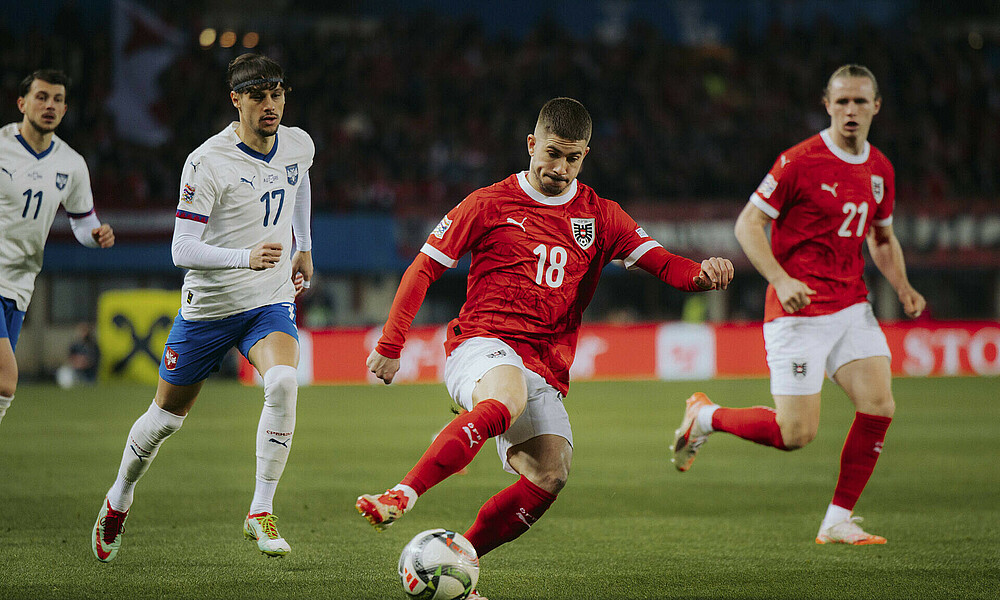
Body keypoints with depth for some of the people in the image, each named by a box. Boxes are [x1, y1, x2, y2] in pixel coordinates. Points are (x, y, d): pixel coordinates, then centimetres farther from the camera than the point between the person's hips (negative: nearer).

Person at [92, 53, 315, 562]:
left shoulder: (298, 145, -1)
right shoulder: (207, 163, -19)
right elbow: (182, 251, -22)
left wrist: (304, 248, 29)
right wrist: (245, 257, -37)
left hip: (271, 301, 2)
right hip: (208, 305, -2)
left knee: (282, 382, -28)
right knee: (167, 415, 11)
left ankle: (261, 512, -21)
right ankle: (118, 501, 39)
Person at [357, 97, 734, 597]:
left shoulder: (599, 217, 15)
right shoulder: (490, 205, 6)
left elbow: (661, 263, 9)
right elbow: (423, 269, 8)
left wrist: (700, 274, -15)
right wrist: (390, 345, 2)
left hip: (545, 367, 4)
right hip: (481, 345, -4)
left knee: (551, 473, -20)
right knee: (507, 398, -40)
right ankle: (400, 497, -50)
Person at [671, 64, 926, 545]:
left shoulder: (880, 169, 9)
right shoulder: (799, 161, -12)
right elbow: (748, 223, -10)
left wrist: (903, 288, 6)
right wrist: (781, 279, -24)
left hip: (851, 304, 6)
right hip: (798, 309, -6)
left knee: (879, 405, -10)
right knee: (796, 433, -10)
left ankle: (837, 522, 2)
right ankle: (706, 416, 18)